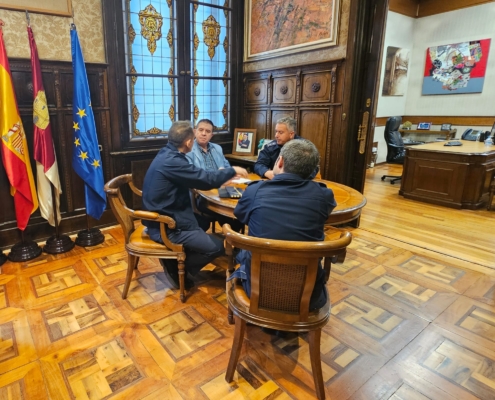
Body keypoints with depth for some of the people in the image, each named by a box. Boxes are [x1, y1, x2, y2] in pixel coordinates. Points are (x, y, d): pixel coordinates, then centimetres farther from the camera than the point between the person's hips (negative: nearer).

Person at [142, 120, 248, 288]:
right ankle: (178, 269, 8)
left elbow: (195, 177, 15)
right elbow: (206, 179, -23)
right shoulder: (172, 162, -26)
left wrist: (221, 176, 9)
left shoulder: (166, 154, 5)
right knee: (217, 247, -10)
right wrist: (233, 170, -6)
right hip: (166, 227, -10)